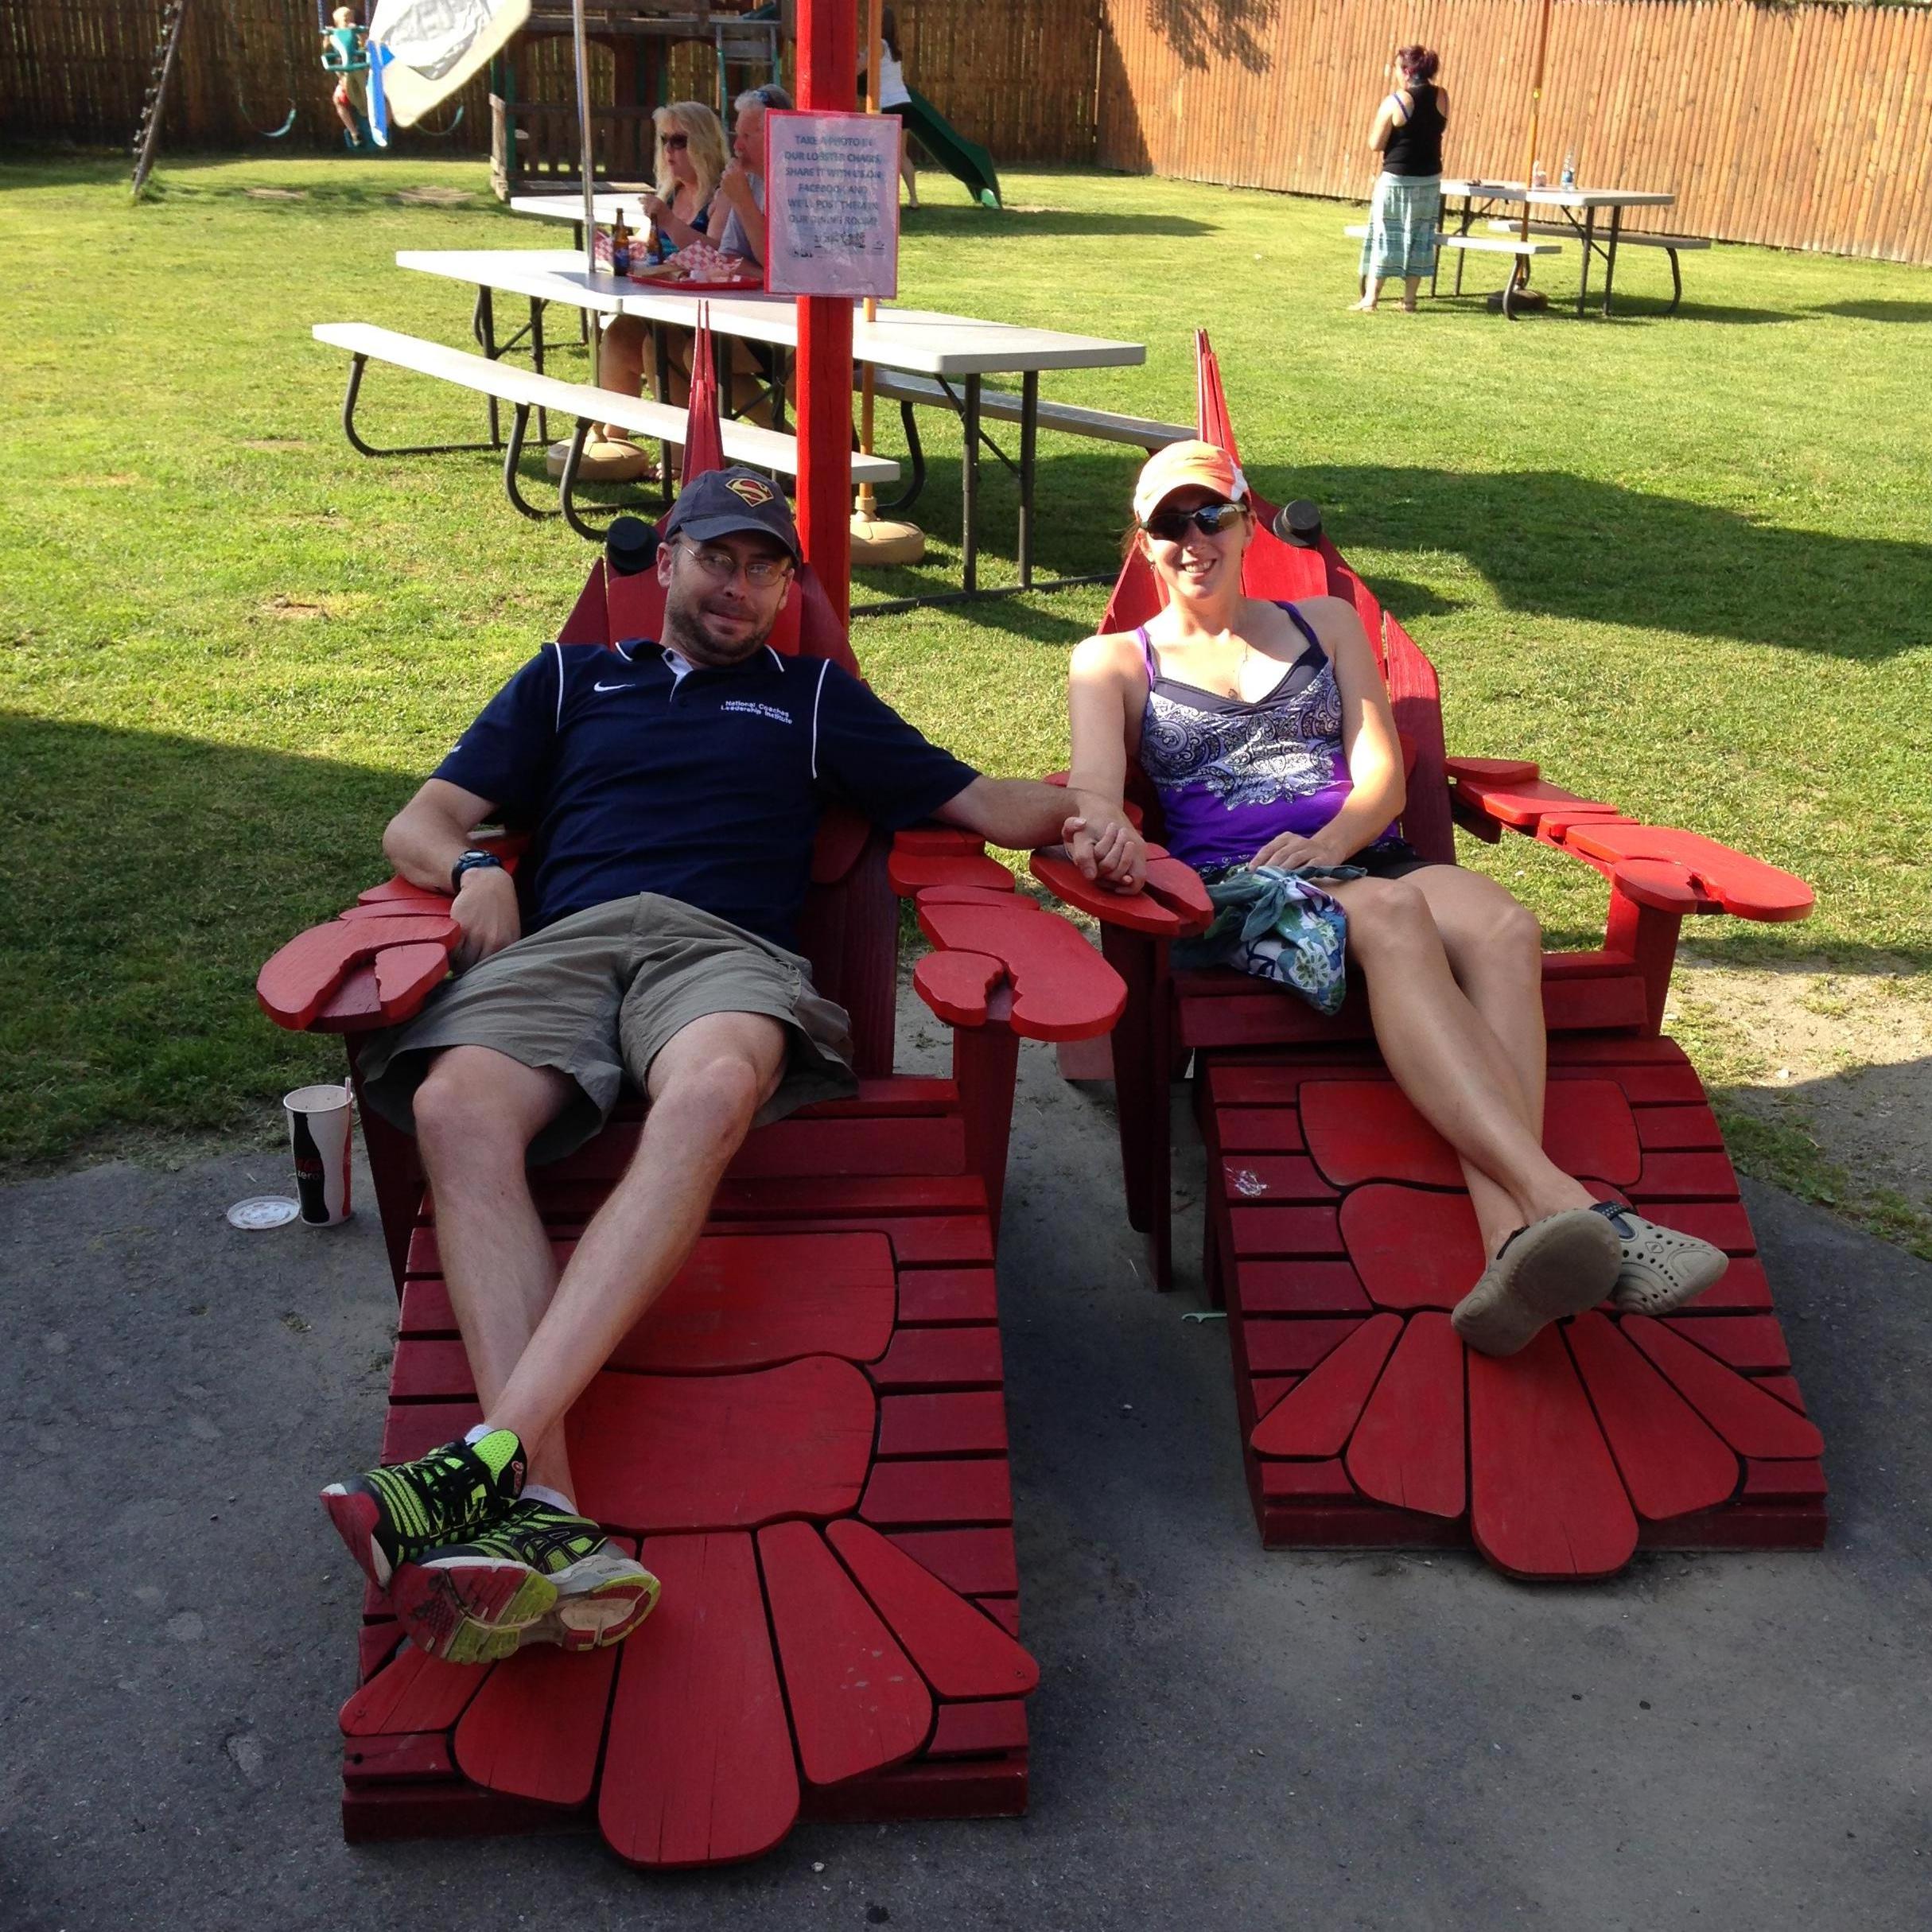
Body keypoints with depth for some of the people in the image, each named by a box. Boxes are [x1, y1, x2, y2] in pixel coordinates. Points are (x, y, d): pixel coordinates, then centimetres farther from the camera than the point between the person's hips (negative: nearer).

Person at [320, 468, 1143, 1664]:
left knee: (714, 1088, -40)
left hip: (723, 945, -1)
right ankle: (546, 1510, -49)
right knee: (455, 1105, -36)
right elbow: (421, 822, 25)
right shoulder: (571, 678, 32)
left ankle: (499, 1450, -50)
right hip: (560, 941, 1)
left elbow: (976, 800, 26)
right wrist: (472, 870, 0)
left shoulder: (815, 696, 32)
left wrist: (1077, 817, 5)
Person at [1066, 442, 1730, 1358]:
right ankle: (1561, 1201, -55)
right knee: (1391, 920, -38)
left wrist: (1328, 841, -11)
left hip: (1360, 857, 3)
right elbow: (1095, 786, -1)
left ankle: (1509, 1232, -54)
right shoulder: (1113, 661, 20)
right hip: (1230, 884, -3)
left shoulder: (1325, 621, 26)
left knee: (1503, 928, -33)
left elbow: (1382, 772, 12)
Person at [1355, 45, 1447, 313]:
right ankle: (1410, 300, 14)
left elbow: (1375, 145, -10)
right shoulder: (1441, 98, 0)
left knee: (1385, 236, 2)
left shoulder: (1395, 102, -14)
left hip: (1396, 179, -4)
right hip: (1430, 180, 5)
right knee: (1420, 238, 11)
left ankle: (1370, 299, 1)